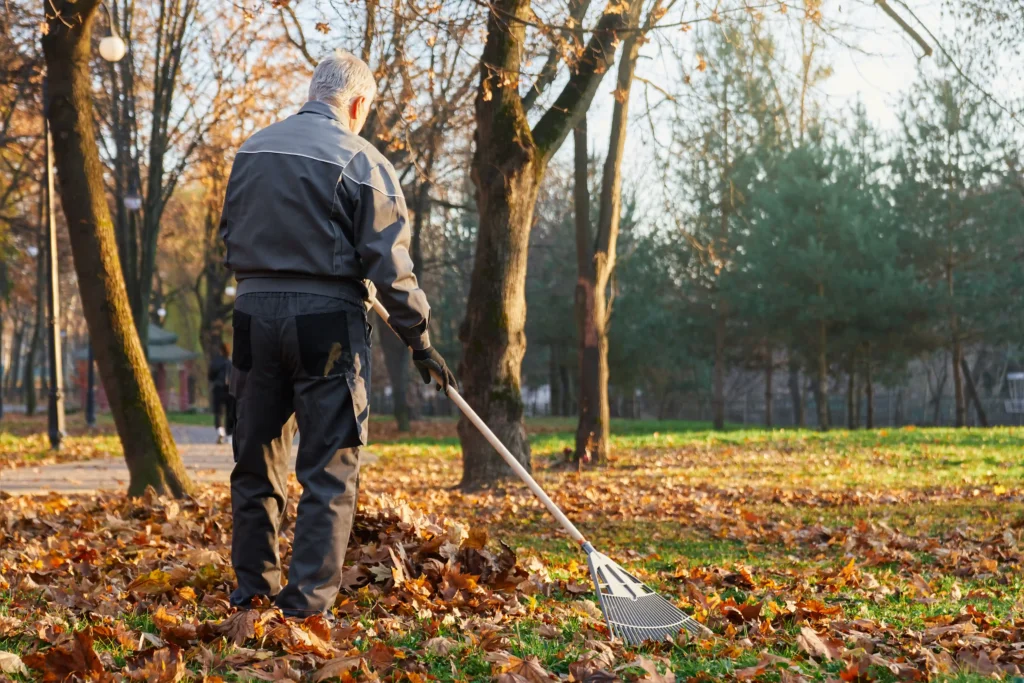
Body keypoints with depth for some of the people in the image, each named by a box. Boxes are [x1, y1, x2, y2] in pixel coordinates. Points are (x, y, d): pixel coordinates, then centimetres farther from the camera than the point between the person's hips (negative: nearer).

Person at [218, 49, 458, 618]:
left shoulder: (251, 150, 10)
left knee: (255, 460, 14)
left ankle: (251, 584, 20)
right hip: (326, 317, -5)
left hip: (254, 313, 5)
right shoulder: (362, 161, -7)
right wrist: (419, 339, -1)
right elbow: (389, 263, -8)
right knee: (329, 467, 1)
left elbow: (230, 235, 17)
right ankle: (309, 596, 0)